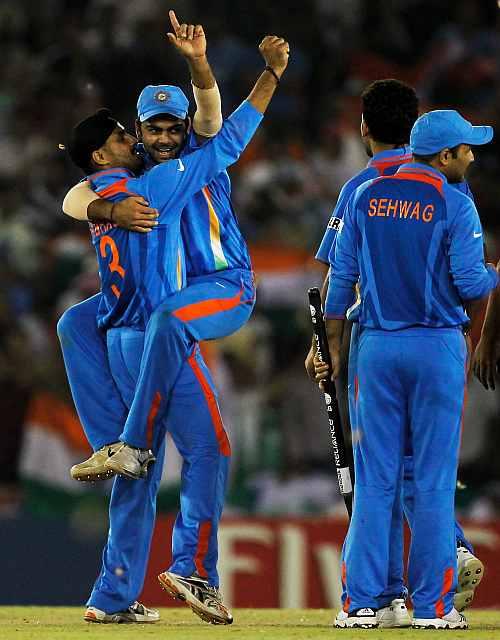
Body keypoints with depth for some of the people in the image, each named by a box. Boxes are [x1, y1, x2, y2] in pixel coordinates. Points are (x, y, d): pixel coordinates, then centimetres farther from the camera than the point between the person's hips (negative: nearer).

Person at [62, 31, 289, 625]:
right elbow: (224, 145, -7)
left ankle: (113, 595, 9)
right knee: (207, 448, -6)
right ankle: (192, 567, -16)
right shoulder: (145, 189, -9)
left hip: (121, 344, 9)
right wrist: (270, 74, -2)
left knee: (139, 465, 10)